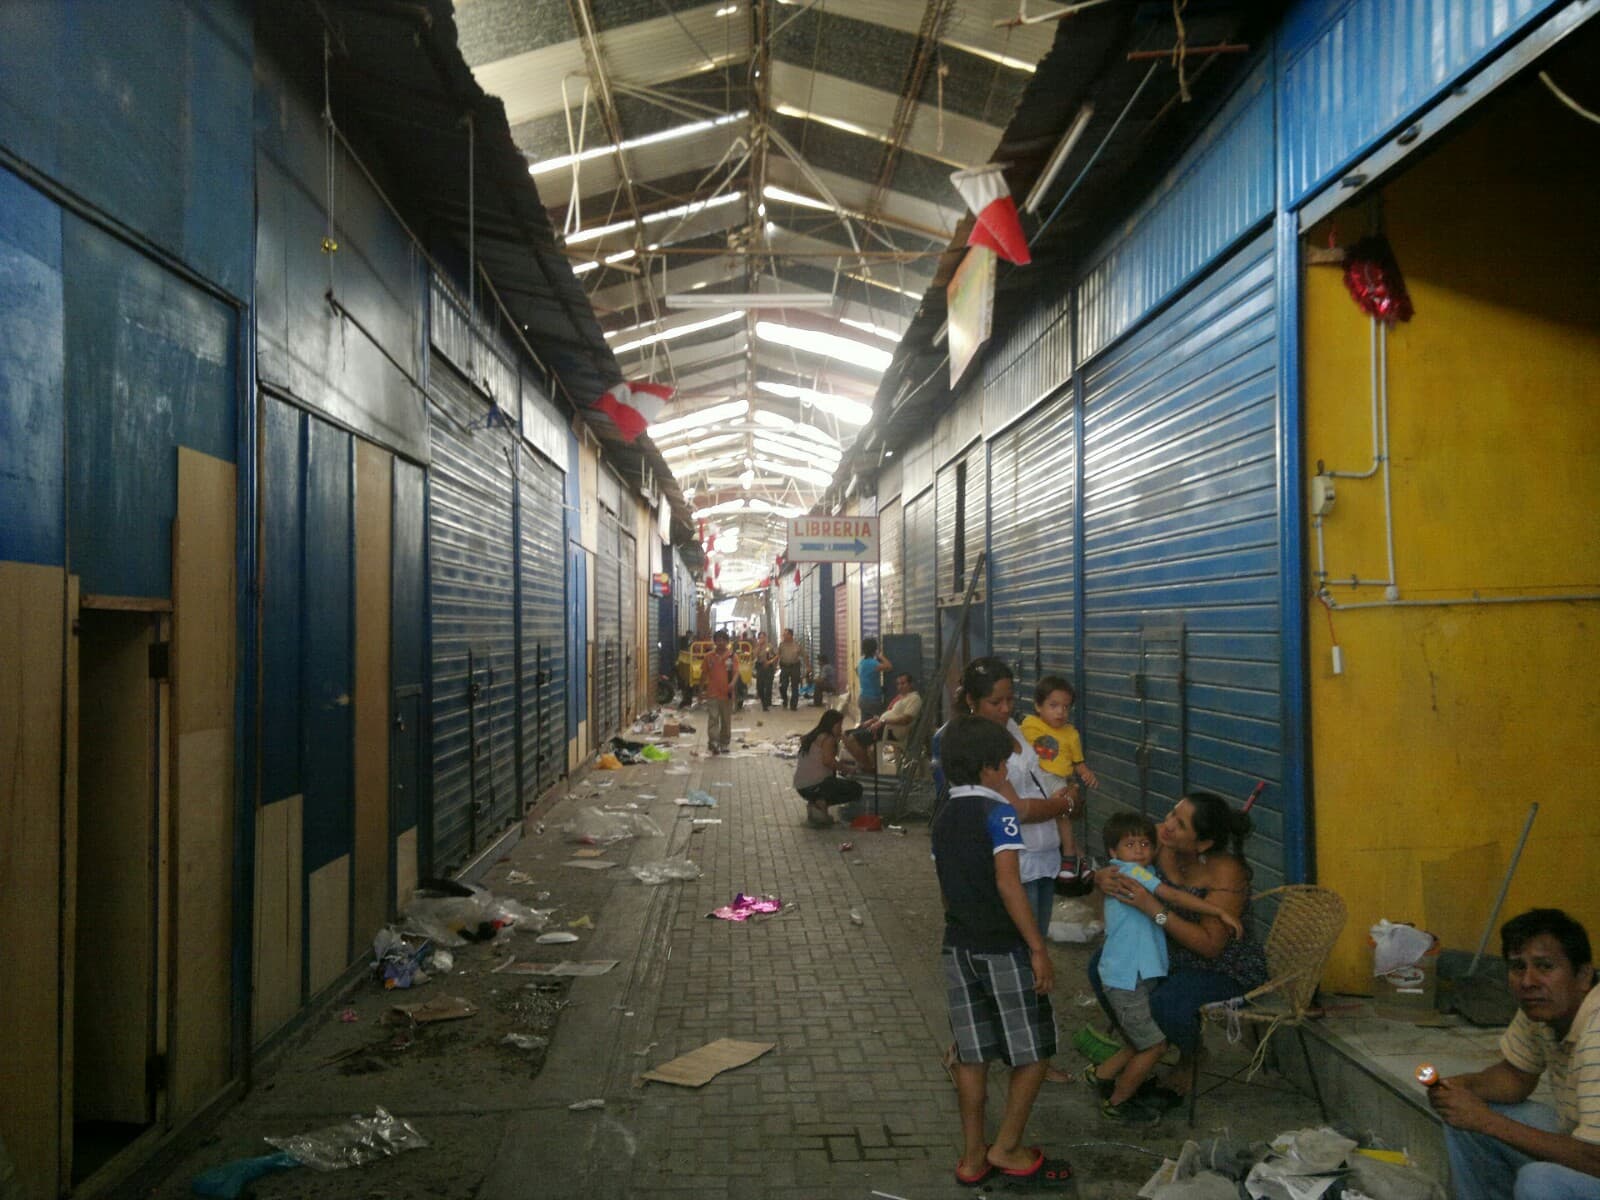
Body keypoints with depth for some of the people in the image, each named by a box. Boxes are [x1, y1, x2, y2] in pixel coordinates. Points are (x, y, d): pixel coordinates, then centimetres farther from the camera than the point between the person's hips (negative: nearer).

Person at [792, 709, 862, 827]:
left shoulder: (813, 737, 16)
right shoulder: (828, 739, -8)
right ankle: (821, 804, -10)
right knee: (856, 789, 4)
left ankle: (814, 803, 10)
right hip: (814, 785, -8)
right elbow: (827, 760, -21)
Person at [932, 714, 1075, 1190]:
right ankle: (1007, 1150, 13)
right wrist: (1038, 948, -18)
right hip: (1003, 949, -7)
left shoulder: (943, 818, 8)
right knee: (1033, 1051, 8)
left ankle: (973, 1157, 19)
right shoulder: (999, 814, -14)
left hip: (957, 948, 7)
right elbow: (1008, 884, -21)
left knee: (972, 1054, 12)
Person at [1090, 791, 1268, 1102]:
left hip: (1224, 968, -7)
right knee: (1102, 964, -2)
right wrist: (1102, 878, -25)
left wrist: (1153, 909, -38)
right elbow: (1118, 864, 0)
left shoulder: (1226, 873, -29)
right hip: (1173, 954, 7)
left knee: (1166, 1003, -31)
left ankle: (1189, 1065, 4)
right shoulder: (1158, 839, -14)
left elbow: (1211, 945, -31)